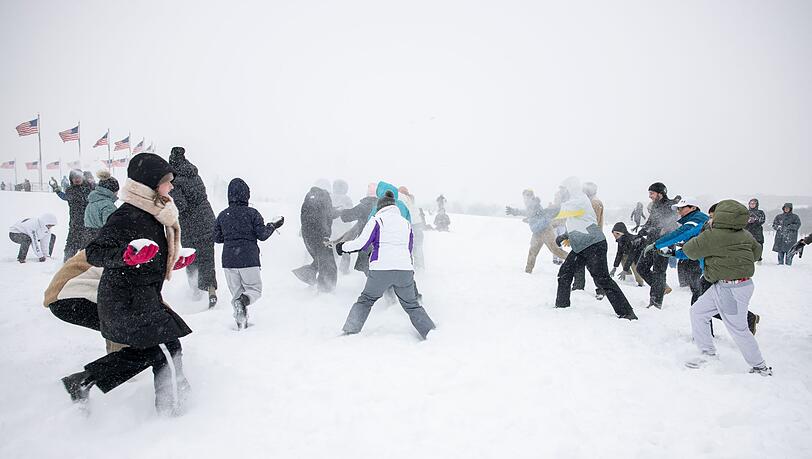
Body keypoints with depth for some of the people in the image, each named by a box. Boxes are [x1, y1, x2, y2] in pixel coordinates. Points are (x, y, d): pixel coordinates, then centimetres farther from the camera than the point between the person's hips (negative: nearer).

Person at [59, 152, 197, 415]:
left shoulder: (150, 214, 11)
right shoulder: (127, 216, -18)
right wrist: (128, 254, -40)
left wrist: (172, 263, 22)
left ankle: (83, 381, 21)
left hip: (142, 298, 10)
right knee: (168, 348, -6)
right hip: (129, 302, -10)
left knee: (146, 351, 15)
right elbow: (95, 253, -24)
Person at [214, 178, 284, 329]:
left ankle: (241, 322, 6)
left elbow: (217, 238, 11)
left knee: (236, 292, 15)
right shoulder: (252, 213, -7)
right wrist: (273, 226, 10)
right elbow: (262, 235, -6)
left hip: (228, 260, 4)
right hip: (249, 260, -3)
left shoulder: (222, 215, 5)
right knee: (255, 289, 10)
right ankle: (243, 300, -22)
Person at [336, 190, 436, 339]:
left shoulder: (376, 220, 3)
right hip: (405, 270, 3)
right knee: (411, 305, 17)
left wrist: (343, 247, 13)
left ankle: (350, 330, 12)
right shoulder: (406, 222, 17)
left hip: (381, 270, -3)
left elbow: (361, 243, -2)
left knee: (366, 299, 16)